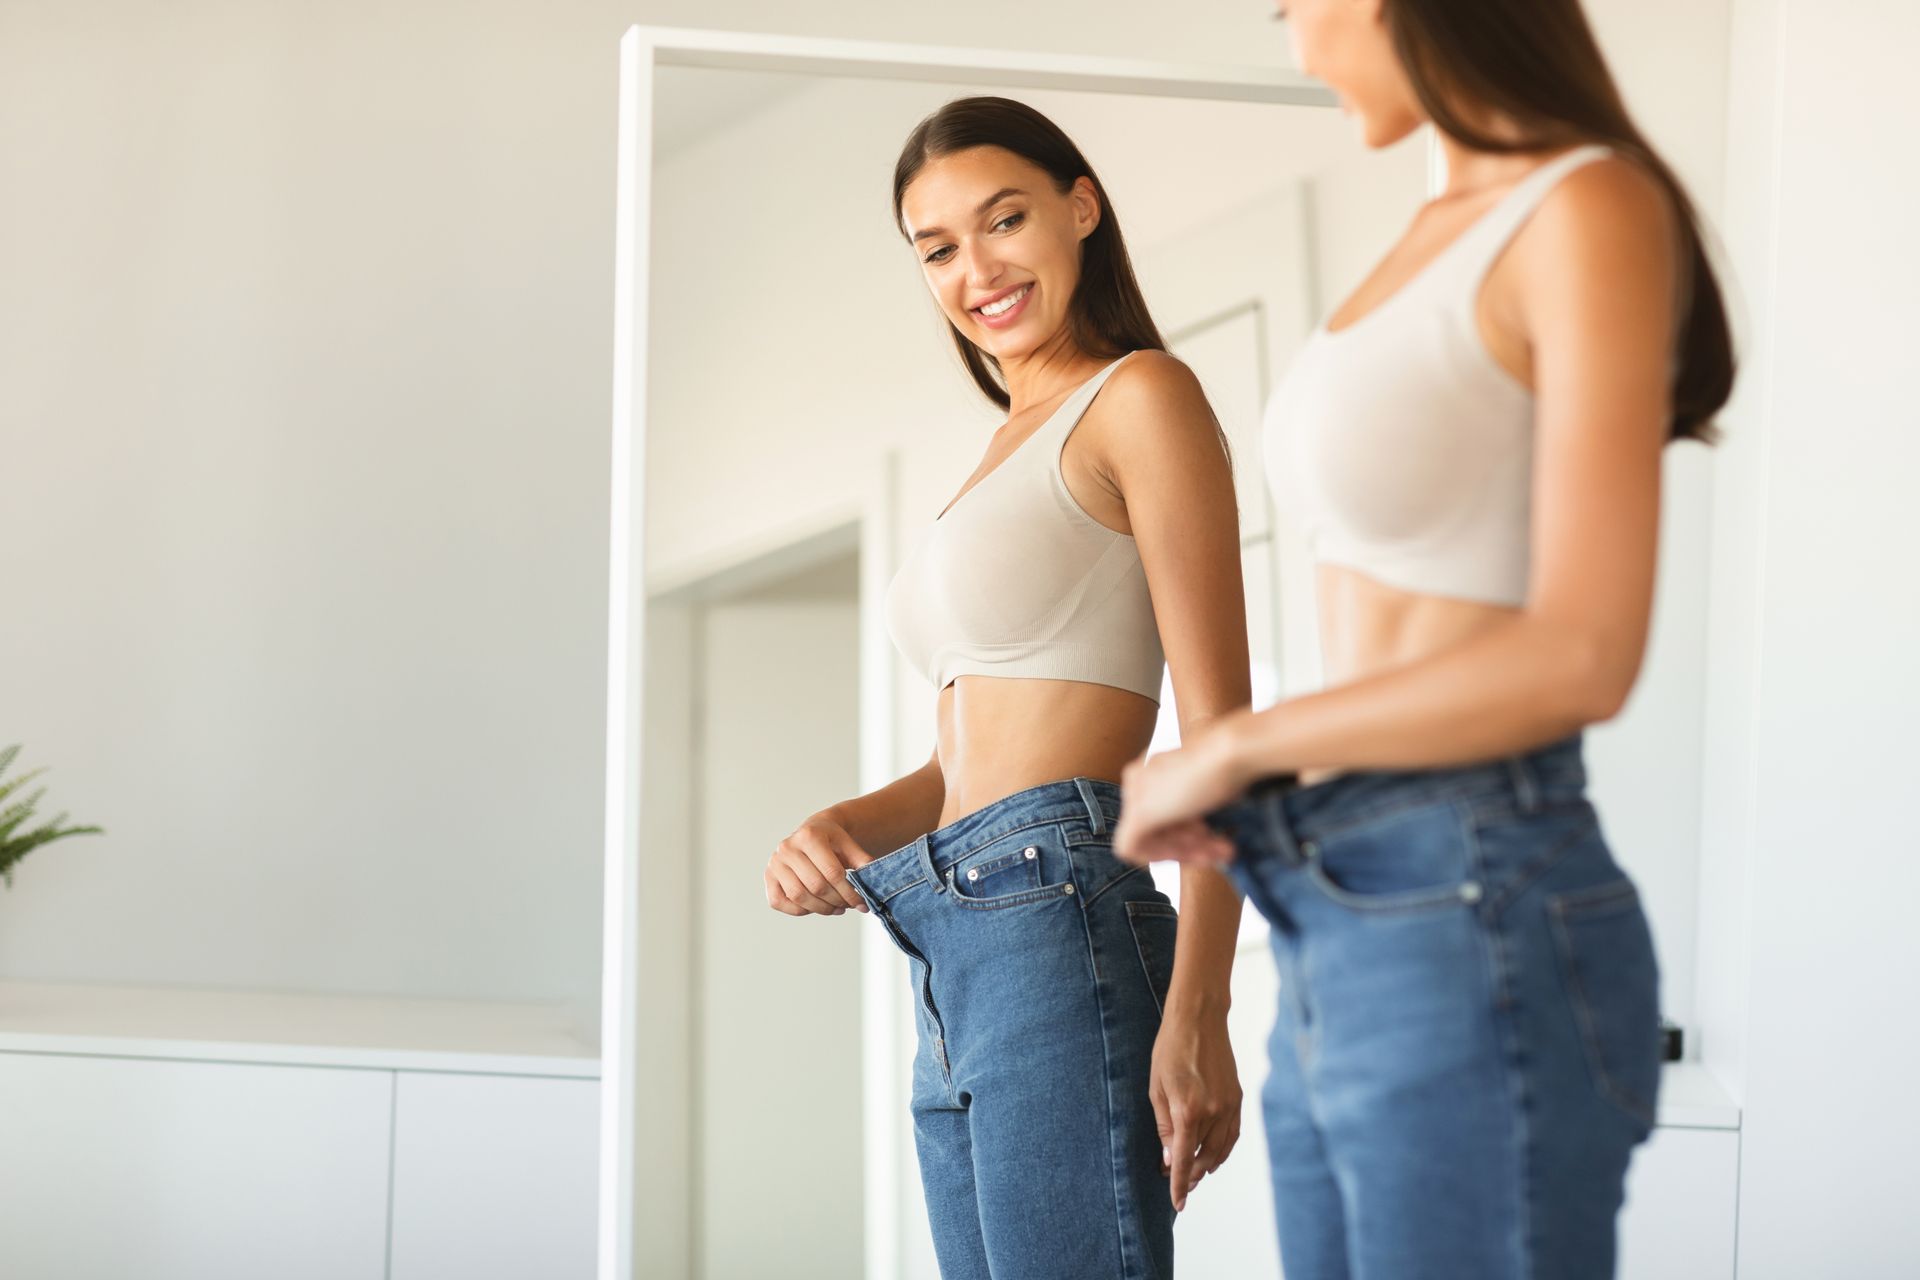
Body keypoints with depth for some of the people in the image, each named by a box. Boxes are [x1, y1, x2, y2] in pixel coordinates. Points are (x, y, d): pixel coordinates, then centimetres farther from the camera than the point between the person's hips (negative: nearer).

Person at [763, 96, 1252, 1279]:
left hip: (1055, 919, -9)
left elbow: (1220, 728, -9)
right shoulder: (1010, 449, 24)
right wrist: (838, 825, 3)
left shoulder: (1142, 397, -1)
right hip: (951, 974, 9)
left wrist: (1198, 1013, -18)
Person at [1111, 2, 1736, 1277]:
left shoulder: (1594, 209, -10)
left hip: (1477, 931, -8)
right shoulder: (1445, 228, 15)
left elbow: (1585, 654, -18)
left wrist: (1232, 748, -10)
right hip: (1341, 934, 8)